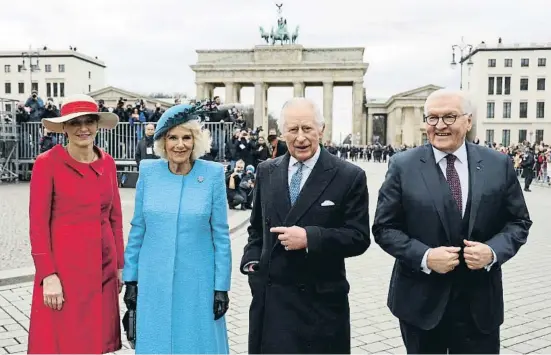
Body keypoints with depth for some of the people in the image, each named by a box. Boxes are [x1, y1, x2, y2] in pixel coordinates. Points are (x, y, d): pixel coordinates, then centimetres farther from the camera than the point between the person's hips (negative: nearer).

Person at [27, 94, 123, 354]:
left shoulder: (107, 163, 7)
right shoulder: (47, 163, -8)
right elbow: (38, 224, -9)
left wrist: (120, 265, 10)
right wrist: (48, 276, -13)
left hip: (103, 268, 5)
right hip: (64, 267, -4)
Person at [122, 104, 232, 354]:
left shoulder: (213, 174, -7)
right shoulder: (148, 172, -2)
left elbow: (221, 235, -4)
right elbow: (137, 230, 5)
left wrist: (221, 287, -4)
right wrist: (130, 278, 5)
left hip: (196, 282, -1)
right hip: (153, 281, 2)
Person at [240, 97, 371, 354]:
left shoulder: (349, 176, -8)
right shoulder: (266, 171, 6)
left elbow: (359, 238, -10)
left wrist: (310, 237, -22)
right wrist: (252, 260, 0)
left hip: (321, 300, -3)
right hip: (269, 296, 4)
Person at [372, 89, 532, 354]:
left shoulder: (499, 165, 0)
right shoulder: (403, 166, -5)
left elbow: (518, 222, 6)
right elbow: (384, 228, -5)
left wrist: (493, 251, -14)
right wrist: (424, 256, -19)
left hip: (481, 301, 1)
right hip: (421, 301, -1)